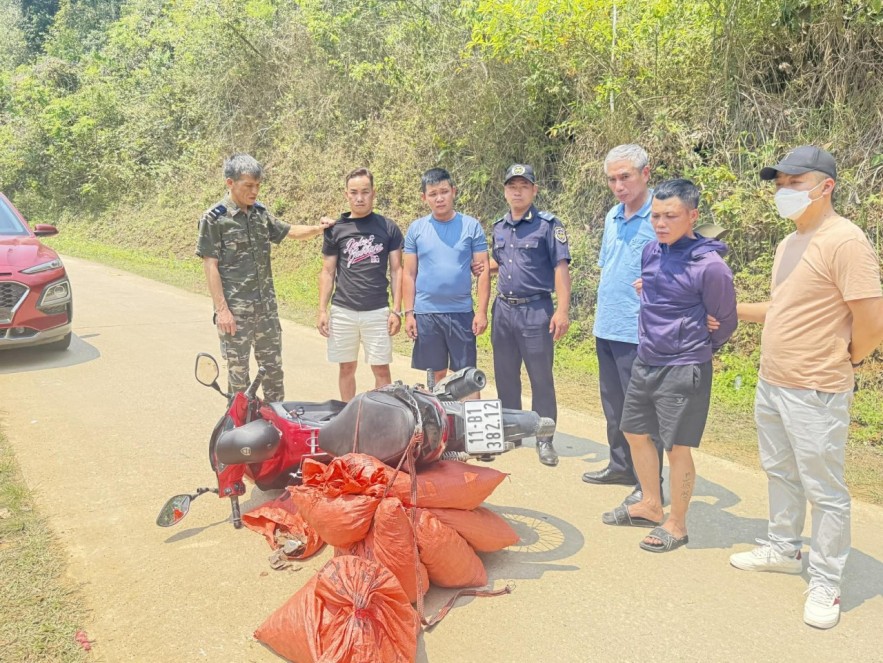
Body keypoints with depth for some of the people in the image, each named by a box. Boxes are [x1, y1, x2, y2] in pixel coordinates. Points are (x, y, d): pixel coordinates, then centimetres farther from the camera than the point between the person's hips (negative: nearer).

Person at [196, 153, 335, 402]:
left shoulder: (260, 213, 7)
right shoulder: (214, 219, -9)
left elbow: (290, 232, 19)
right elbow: (210, 266, -11)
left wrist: (318, 228, -1)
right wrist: (221, 309, -15)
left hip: (266, 306, 6)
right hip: (235, 310, -6)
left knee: (273, 366, 13)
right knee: (238, 371, 4)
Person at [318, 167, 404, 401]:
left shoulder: (388, 228, 3)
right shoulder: (335, 229, 6)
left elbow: (396, 270, 3)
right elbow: (327, 272, 8)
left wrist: (396, 310, -3)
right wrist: (322, 310, 1)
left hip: (377, 312, -1)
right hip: (342, 311, 1)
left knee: (381, 370, 1)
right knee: (347, 367, 10)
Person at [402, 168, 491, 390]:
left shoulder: (471, 226, 1)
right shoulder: (416, 229, 4)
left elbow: (483, 270, 0)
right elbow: (409, 274, 6)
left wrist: (482, 311, -7)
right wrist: (409, 313, 0)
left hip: (462, 312, -1)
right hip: (426, 313, 1)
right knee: (436, 373, 10)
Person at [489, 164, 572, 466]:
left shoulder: (548, 224, -6)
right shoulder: (499, 227, 11)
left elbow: (561, 267, -11)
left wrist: (562, 310, -19)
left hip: (536, 311, -6)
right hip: (503, 309, 6)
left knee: (541, 378, 1)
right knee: (505, 376, 13)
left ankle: (544, 439, 12)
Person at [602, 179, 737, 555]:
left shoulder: (709, 265, -16)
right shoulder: (651, 251, 3)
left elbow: (725, 323, -5)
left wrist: (692, 353, 7)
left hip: (683, 371, -7)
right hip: (644, 362, 8)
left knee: (677, 448, 2)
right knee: (635, 433, 17)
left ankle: (676, 525, 20)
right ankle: (651, 506, 36)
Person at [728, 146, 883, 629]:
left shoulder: (844, 241, -18)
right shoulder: (788, 244, 10)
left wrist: (841, 360, -4)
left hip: (814, 394, -9)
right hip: (770, 384, 9)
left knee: (824, 491, 5)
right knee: (780, 474, 22)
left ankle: (825, 584, 20)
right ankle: (783, 549, 40)